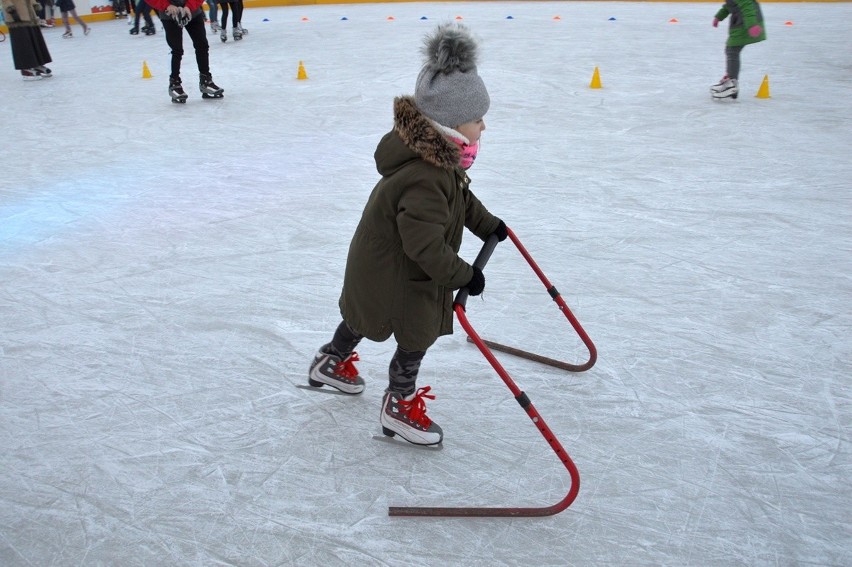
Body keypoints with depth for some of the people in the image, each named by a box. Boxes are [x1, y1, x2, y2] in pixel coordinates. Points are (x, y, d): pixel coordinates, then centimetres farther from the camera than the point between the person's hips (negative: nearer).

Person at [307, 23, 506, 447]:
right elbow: (425, 245, -37)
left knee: (362, 318, 29)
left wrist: (487, 224, 18)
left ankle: (332, 364, 55)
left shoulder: (439, 155, -5)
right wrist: (463, 275, -28)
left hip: (376, 264, 10)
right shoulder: (422, 179, -39)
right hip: (394, 276, -10)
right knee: (417, 336, 4)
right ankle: (398, 407, 26)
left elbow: (461, 197, 12)